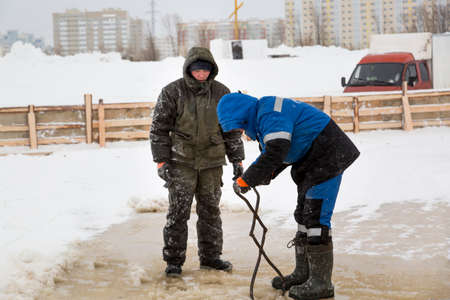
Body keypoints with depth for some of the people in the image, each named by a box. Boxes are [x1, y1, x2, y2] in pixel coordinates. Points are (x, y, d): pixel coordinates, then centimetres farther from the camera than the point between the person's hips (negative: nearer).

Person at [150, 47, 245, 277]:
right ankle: (174, 260, 4)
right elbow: (159, 129, -2)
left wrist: (237, 160, 7)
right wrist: (161, 161, -7)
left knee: (210, 210, 10)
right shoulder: (172, 92, -6)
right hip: (182, 161, -3)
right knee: (178, 211, -5)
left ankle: (210, 256, 22)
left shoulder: (221, 93, 3)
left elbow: (232, 129, 11)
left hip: (212, 162, 3)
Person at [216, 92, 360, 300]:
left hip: (328, 158, -11)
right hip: (310, 163, 11)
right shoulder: (261, 118, 12)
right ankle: (303, 274, 23)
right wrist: (266, 175, 2)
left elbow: (275, 154, -30)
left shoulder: (271, 114, -22)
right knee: (303, 215, 15)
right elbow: (271, 152, 21)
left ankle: (321, 283, -9)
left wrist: (245, 181, -21)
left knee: (316, 217, -12)